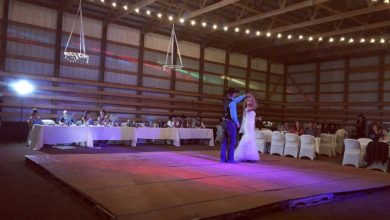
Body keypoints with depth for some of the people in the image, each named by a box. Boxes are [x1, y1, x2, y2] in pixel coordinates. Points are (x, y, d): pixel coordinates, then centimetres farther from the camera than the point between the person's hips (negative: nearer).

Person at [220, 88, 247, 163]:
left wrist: (245, 95, 33)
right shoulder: (232, 103, -16)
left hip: (225, 122, 9)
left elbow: (236, 99, 28)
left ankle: (223, 158, 12)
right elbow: (233, 115, -22)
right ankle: (230, 159, -1)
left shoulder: (226, 101, 12)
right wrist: (237, 122, -8)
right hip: (231, 123, -9)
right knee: (232, 142, -2)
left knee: (224, 141, 10)